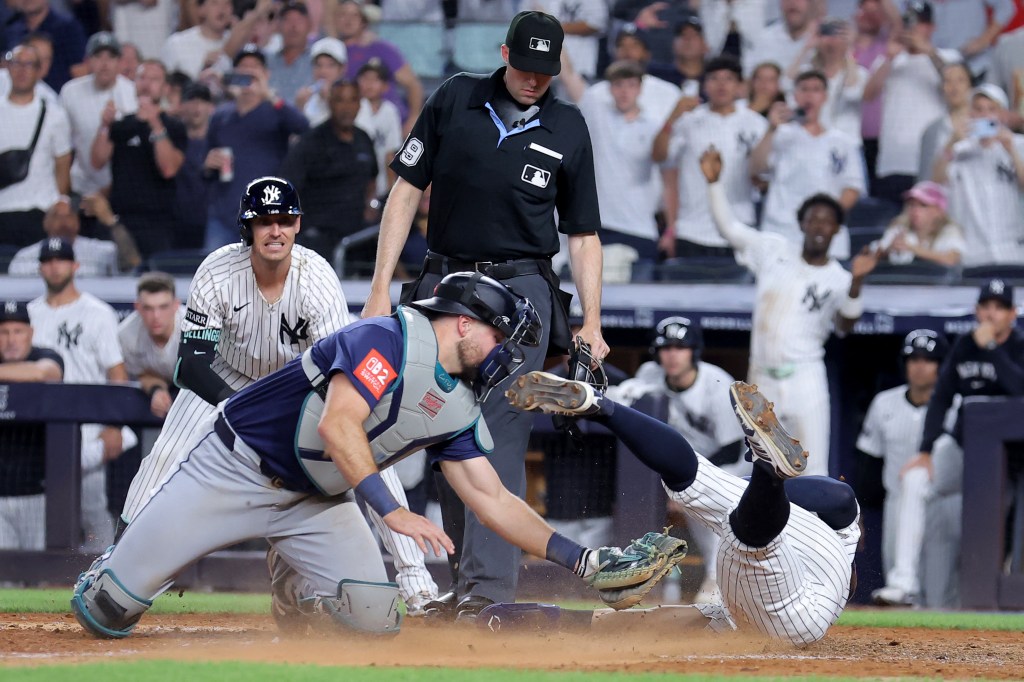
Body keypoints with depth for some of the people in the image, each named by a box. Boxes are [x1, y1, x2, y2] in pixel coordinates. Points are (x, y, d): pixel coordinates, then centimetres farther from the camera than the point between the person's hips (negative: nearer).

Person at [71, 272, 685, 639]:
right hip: (237, 465, -7)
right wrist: (392, 511, -39)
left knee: (375, 618, -13)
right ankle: (118, 570, 29)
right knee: (111, 607, -10)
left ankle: (294, 589, 19)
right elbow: (339, 425, -31)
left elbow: (490, 497, 3)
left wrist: (582, 559, -7)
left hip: (315, 501, 7)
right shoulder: (393, 338, -21)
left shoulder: (458, 410, 4)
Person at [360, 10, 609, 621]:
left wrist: (593, 324, -2)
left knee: (501, 437, -15)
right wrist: (381, 287, -3)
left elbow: (584, 234, 7)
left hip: (521, 288, -2)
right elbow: (407, 191, 4)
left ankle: (490, 588, -23)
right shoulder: (455, 100, 3)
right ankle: (470, 579, 16)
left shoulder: (568, 129, 3)